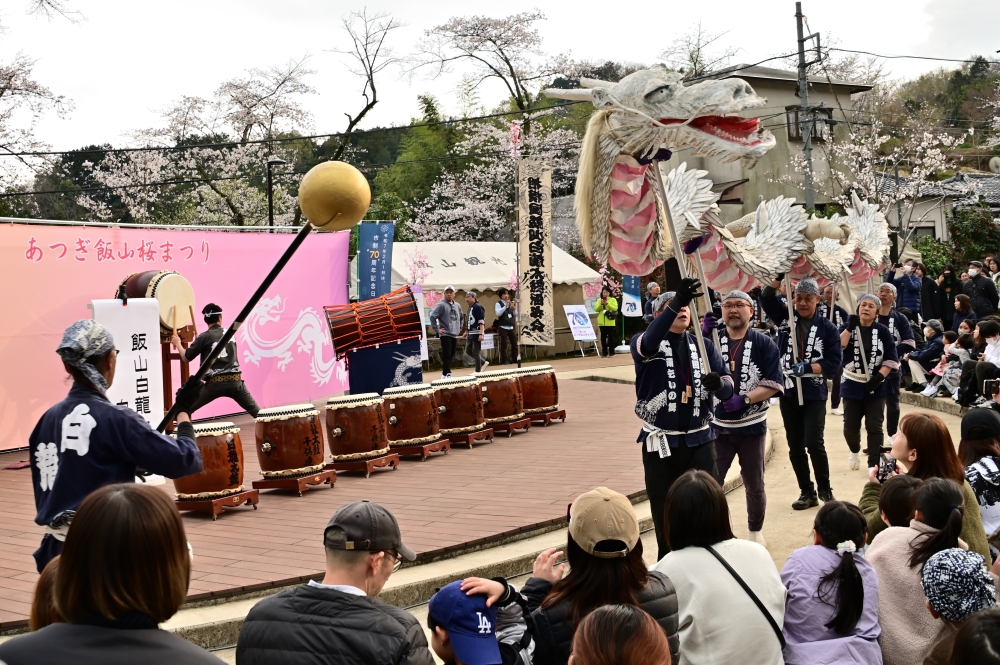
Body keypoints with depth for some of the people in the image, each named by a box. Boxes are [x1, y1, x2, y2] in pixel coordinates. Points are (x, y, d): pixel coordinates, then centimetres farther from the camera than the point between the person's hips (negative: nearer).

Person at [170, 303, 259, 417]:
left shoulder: (204, 337, 0)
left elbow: (186, 358, 4)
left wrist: (177, 344, 22)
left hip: (214, 383, -3)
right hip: (234, 381, 3)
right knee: (256, 411, 10)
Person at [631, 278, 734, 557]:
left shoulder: (703, 345, 9)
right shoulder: (645, 344, -2)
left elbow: (728, 388, 2)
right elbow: (648, 342, -28)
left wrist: (720, 383, -25)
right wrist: (675, 302, -43)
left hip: (699, 441, 2)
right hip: (660, 442, -2)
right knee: (664, 512, 6)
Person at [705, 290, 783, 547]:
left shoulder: (763, 343, -4)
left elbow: (774, 383, -10)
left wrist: (744, 399, -23)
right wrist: (703, 336, -24)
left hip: (752, 427, -1)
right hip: (717, 426, 1)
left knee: (754, 485, 13)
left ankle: (756, 531, 33)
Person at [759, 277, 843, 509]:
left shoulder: (827, 328, -3)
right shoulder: (785, 318, 6)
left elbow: (834, 363, -7)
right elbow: (767, 298, -4)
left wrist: (808, 367, -21)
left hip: (814, 395, -3)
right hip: (788, 393, 3)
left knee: (814, 443, -13)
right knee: (795, 447, 8)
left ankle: (824, 489, 8)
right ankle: (807, 492, 20)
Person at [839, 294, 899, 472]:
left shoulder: (882, 331, -1)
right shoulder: (848, 328, 2)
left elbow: (891, 358, -3)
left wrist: (879, 376, -15)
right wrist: (850, 327, -21)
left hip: (875, 387, -1)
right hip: (852, 386, 1)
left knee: (874, 427, -2)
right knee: (850, 426, 6)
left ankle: (874, 464, 3)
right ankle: (854, 451, 35)